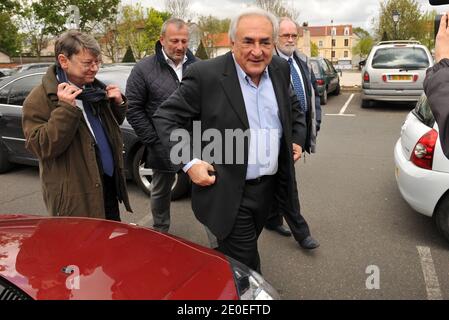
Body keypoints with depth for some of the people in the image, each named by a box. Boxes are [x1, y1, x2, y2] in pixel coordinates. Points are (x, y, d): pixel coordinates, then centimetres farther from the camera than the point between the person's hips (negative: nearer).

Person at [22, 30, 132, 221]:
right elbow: (42, 148, -19)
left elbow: (113, 125, 21)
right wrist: (65, 108, -27)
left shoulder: (95, 89, 9)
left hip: (110, 184, 7)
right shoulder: (39, 100, -12)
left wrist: (118, 103, 0)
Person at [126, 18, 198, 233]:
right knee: (161, 191, 17)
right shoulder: (144, 69, -5)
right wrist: (153, 141, -10)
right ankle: (160, 231, 39)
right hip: (163, 147, -1)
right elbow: (133, 108, -5)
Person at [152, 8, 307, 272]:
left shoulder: (280, 69, 2)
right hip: (228, 193, -6)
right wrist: (190, 161, -18)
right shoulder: (206, 75, -16)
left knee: (243, 251, 24)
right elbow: (165, 118, -10)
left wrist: (298, 139, 8)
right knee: (245, 265, 2)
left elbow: (294, 107, 21)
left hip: (268, 187, 6)